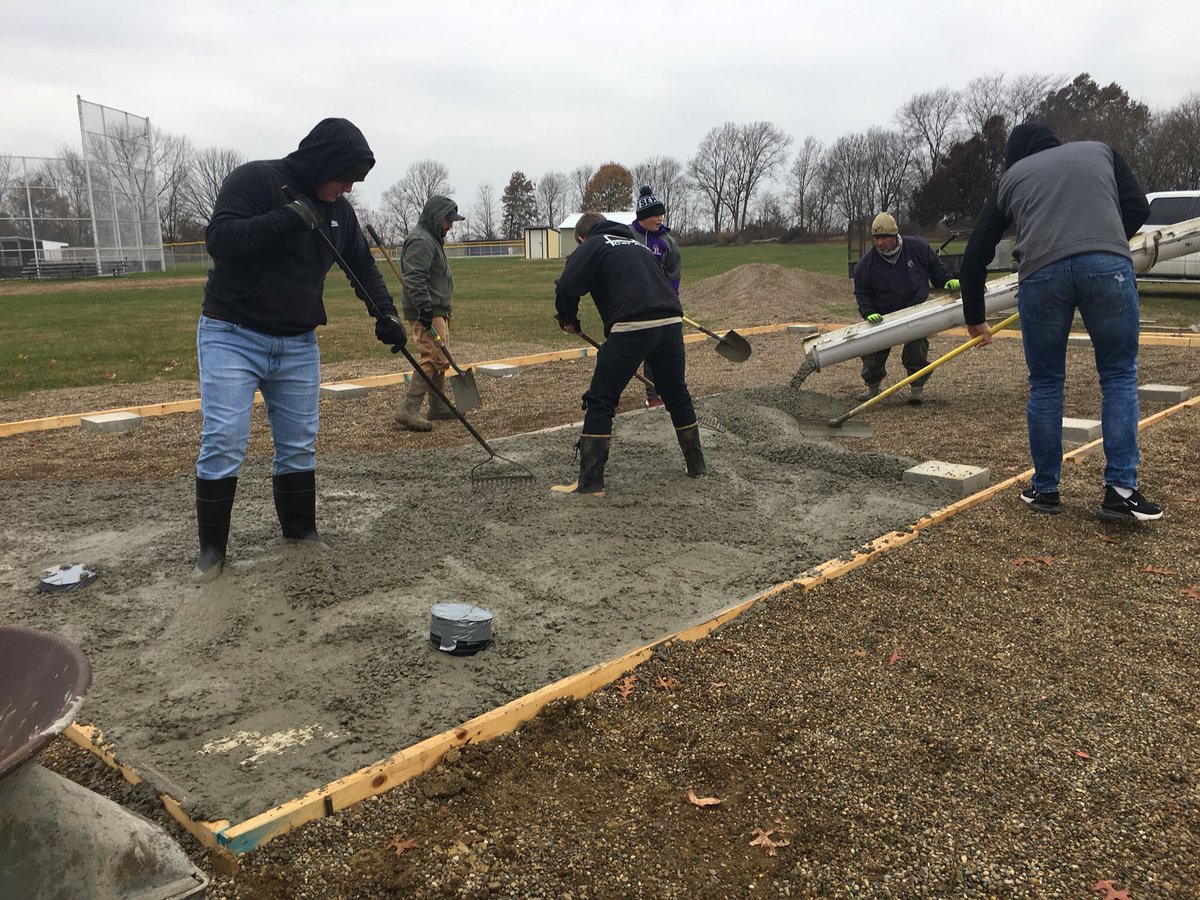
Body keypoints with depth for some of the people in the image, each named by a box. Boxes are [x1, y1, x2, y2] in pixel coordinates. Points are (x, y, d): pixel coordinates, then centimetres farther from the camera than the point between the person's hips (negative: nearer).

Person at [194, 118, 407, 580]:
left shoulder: (338, 210, 6)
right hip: (232, 335, -5)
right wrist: (287, 219, -30)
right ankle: (211, 548, 4)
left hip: (298, 345, 5)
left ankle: (301, 533, 23)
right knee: (224, 442, -9)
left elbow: (362, 265, 16)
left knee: (299, 444, 8)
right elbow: (219, 239, -23)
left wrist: (385, 313, 0)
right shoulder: (255, 179, -12)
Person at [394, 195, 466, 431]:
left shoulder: (433, 239, 22)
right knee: (434, 357, -15)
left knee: (439, 359, 14)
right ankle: (408, 410, -16)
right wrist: (426, 309, -27)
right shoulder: (420, 241, -13)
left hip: (437, 312, 11)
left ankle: (439, 407, 23)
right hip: (425, 313, -11)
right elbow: (413, 279, -23)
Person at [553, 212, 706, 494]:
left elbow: (566, 288, -4)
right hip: (671, 323, 6)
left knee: (600, 402, 4)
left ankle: (590, 481, 4)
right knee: (677, 395, 24)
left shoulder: (592, 247, 10)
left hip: (631, 328, -6)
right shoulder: (637, 244, 31)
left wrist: (569, 321, 15)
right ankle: (696, 464, 35)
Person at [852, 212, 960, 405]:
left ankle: (917, 387, 5)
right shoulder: (866, 264, -11)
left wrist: (948, 280, -7)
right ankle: (872, 386, 21)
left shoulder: (916, 246, -10)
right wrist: (868, 313, -18)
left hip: (916, 311, -1)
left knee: (916, 348, -13)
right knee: (872, 351, -2)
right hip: (883, 315, 1)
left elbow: (935, 266, 7)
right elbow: (861, 294, -2)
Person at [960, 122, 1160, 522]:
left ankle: (1045, 489, 21)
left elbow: (976, 253, 26)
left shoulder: (1011, 177, 28)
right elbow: (1138, 208, 16)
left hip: (1041, 274, 0)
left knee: (1045, 384, 14)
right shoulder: (1099, 150, 29)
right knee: (1119, 376, 12)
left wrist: (974, 318, 36)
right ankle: (1121, 490, 6)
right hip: (1108, 265, 0)